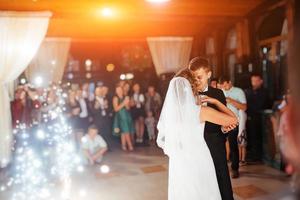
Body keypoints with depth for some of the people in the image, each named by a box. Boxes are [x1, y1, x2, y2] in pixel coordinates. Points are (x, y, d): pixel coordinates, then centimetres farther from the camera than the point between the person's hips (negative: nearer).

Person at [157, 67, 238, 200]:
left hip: (177, 163, 4)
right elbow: (233, 120, -7)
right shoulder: (201, 111, -13)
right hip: (198, 163, -4)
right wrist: (215, 101, 2)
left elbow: (162, 139, 8)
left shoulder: (168, 111, -3)